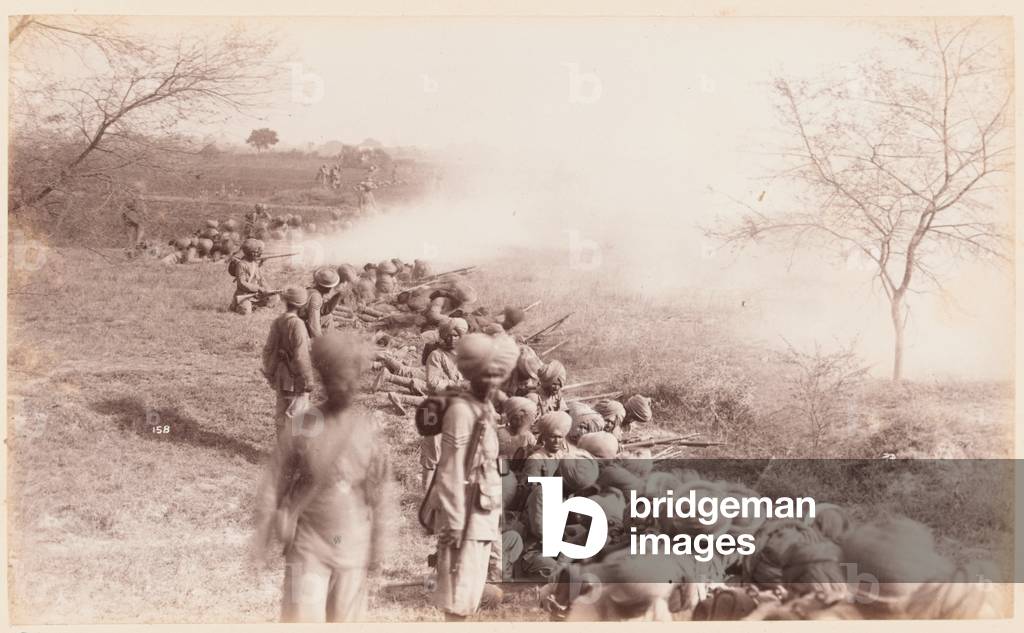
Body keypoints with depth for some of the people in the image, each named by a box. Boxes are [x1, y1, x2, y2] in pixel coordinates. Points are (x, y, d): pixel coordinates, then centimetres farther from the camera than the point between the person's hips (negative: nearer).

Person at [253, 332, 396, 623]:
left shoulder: (368, 433, -3)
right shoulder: (303, 429, -9)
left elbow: (382, 494, 4)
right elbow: (273, 488, -3)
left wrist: (379, 546, 4)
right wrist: (262, 543, -3)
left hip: (353, 547, 2)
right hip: (309, 544, -2)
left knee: (345, 619, 11)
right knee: (301, 619, -6)